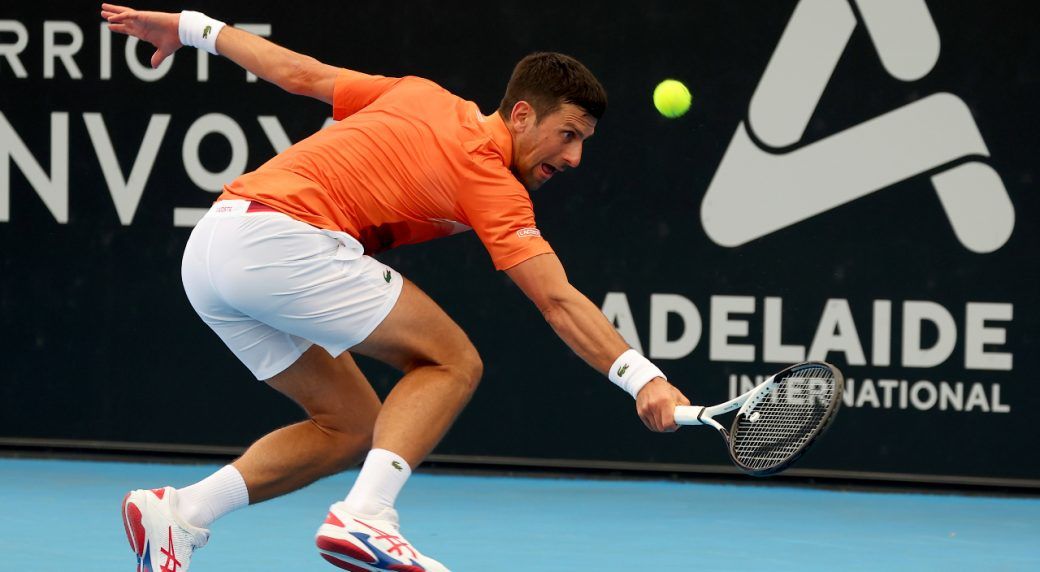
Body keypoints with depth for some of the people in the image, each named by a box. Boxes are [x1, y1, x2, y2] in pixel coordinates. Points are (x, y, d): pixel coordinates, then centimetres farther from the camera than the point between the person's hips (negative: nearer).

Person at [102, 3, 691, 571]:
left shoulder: (421, 96, 19)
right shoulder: (492, 183, -2)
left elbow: (299, 72, 24)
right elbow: (559, 301, -12)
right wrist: (643, 378, -20)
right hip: (282, 239, -9)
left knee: (353, 426, 13)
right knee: (452, 362, -2)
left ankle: (179, 511, 6)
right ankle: (366, 516, -18)